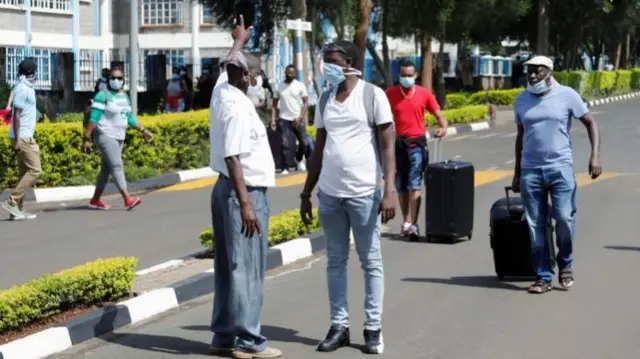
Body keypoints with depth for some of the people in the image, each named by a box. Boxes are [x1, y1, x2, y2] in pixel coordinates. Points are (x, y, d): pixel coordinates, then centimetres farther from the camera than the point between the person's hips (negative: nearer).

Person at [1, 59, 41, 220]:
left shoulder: (26, 88, 14)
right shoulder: (23, 89, -14)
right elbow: (16, 115, -18)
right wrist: (17, 140, -21)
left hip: (26, 136, 10)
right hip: (22, 137, -10)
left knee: (24, 172, 8)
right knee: (35, 170, -10)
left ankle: (19, 209, 9)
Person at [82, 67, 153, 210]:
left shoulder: (124, 96, 13)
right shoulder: (103, 95, -10)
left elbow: (130, 118, 20)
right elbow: (93, 119, -14)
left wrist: (143, 130, 12)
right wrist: (86, 138, -18)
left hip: (119, 138, 8)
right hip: (105, 136, -8)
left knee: (106, 169, 10)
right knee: (116, 166, -16)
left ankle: (95, 200, 19)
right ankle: (127, 199, -23)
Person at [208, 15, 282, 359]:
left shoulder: (221, 91, 8)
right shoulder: (237, 107, -19)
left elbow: (230, 66, 31)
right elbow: (232, 158, -25)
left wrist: (239, 41, 49)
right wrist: (246, 204, -28)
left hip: (228, 189, 10)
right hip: (243, 192, -10)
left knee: (229, 267, 12)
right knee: (246, 269, -5)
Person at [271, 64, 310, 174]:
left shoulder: (300, 85, -1)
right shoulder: (279, 87, 5)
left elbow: (306, 103, -2)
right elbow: (274, 104, 7)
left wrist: (300, 117, -12)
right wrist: (273, 119, -3)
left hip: (297, 119, -1)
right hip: (284, 119, 1)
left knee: (305, 142, 2)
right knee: (285, 144, -3)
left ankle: (300, 161, 26)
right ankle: (285, 168, 0)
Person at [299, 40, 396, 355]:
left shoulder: (372, 95, -4)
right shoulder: (325, 98, 11)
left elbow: (387, 146, -7)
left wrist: (389, 190, -16)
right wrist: (306, 192, 14)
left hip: (364, 193, -5)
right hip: (329, 194, 5)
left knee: (371, 262, 3)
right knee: (335, 261, 8)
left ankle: (373, 328, 10)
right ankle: (339, 326, 16)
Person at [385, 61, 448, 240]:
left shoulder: (424, 93, 1)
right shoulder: (390, 94, 1)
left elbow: (438, 114, 5)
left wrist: (443, 127, -15)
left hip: (416, 143, -2)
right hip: (397, 144, 2)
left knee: (414, 185, -10)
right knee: (401, 186, 10)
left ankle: (412, 224, -15)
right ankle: (406, 221, 22)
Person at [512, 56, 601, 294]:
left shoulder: (567, 95, -2)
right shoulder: (521, 100, 8)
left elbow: (590, 123, 2)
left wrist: (595, 156, -11)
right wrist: (517, 172, 17)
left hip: (560, 168, -3)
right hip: (530, 170, 3)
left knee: (564, 219, -11)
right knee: (536, 226, 2)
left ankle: (565, 265, 15)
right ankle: (543, 277, 10)